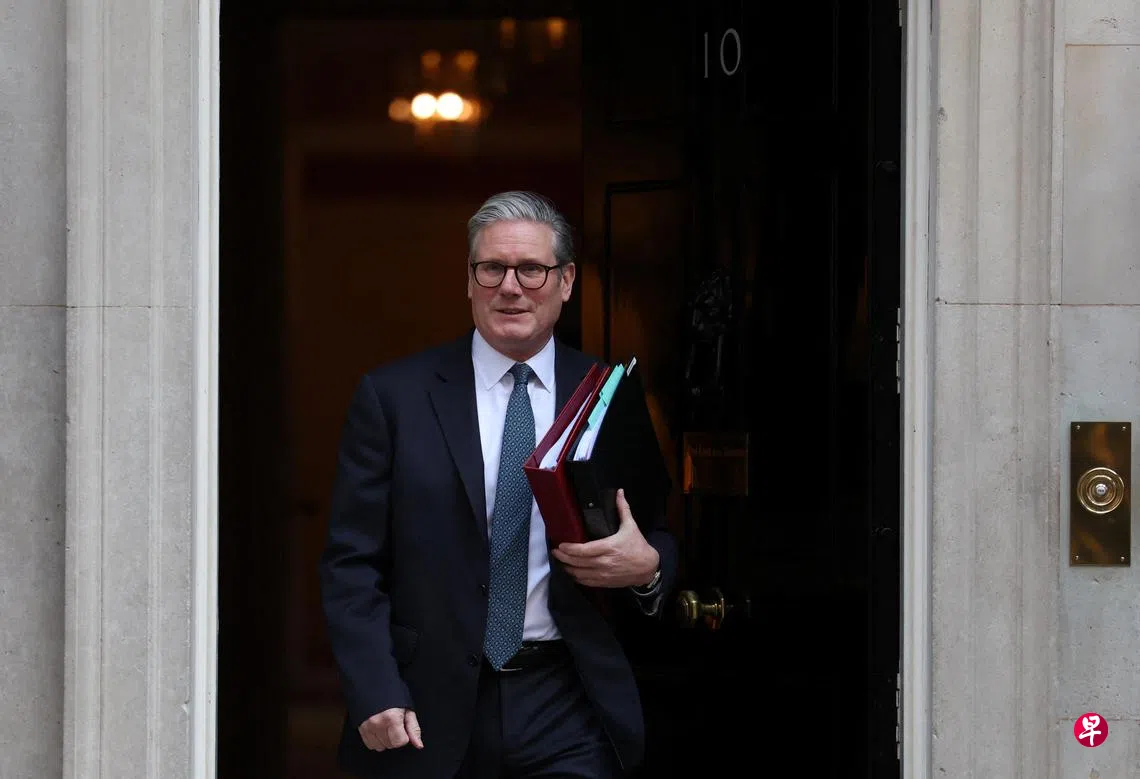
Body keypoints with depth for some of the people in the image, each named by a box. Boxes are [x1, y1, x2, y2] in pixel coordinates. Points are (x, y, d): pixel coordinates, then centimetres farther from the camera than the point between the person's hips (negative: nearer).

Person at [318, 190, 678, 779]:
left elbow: (655, 543, 13)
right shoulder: (392, 396, 1)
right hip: (429, 714, -1)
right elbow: (352, 563, -1)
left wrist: (647, 566, -10)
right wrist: (375, 696, -11)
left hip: (566, 713, 1)